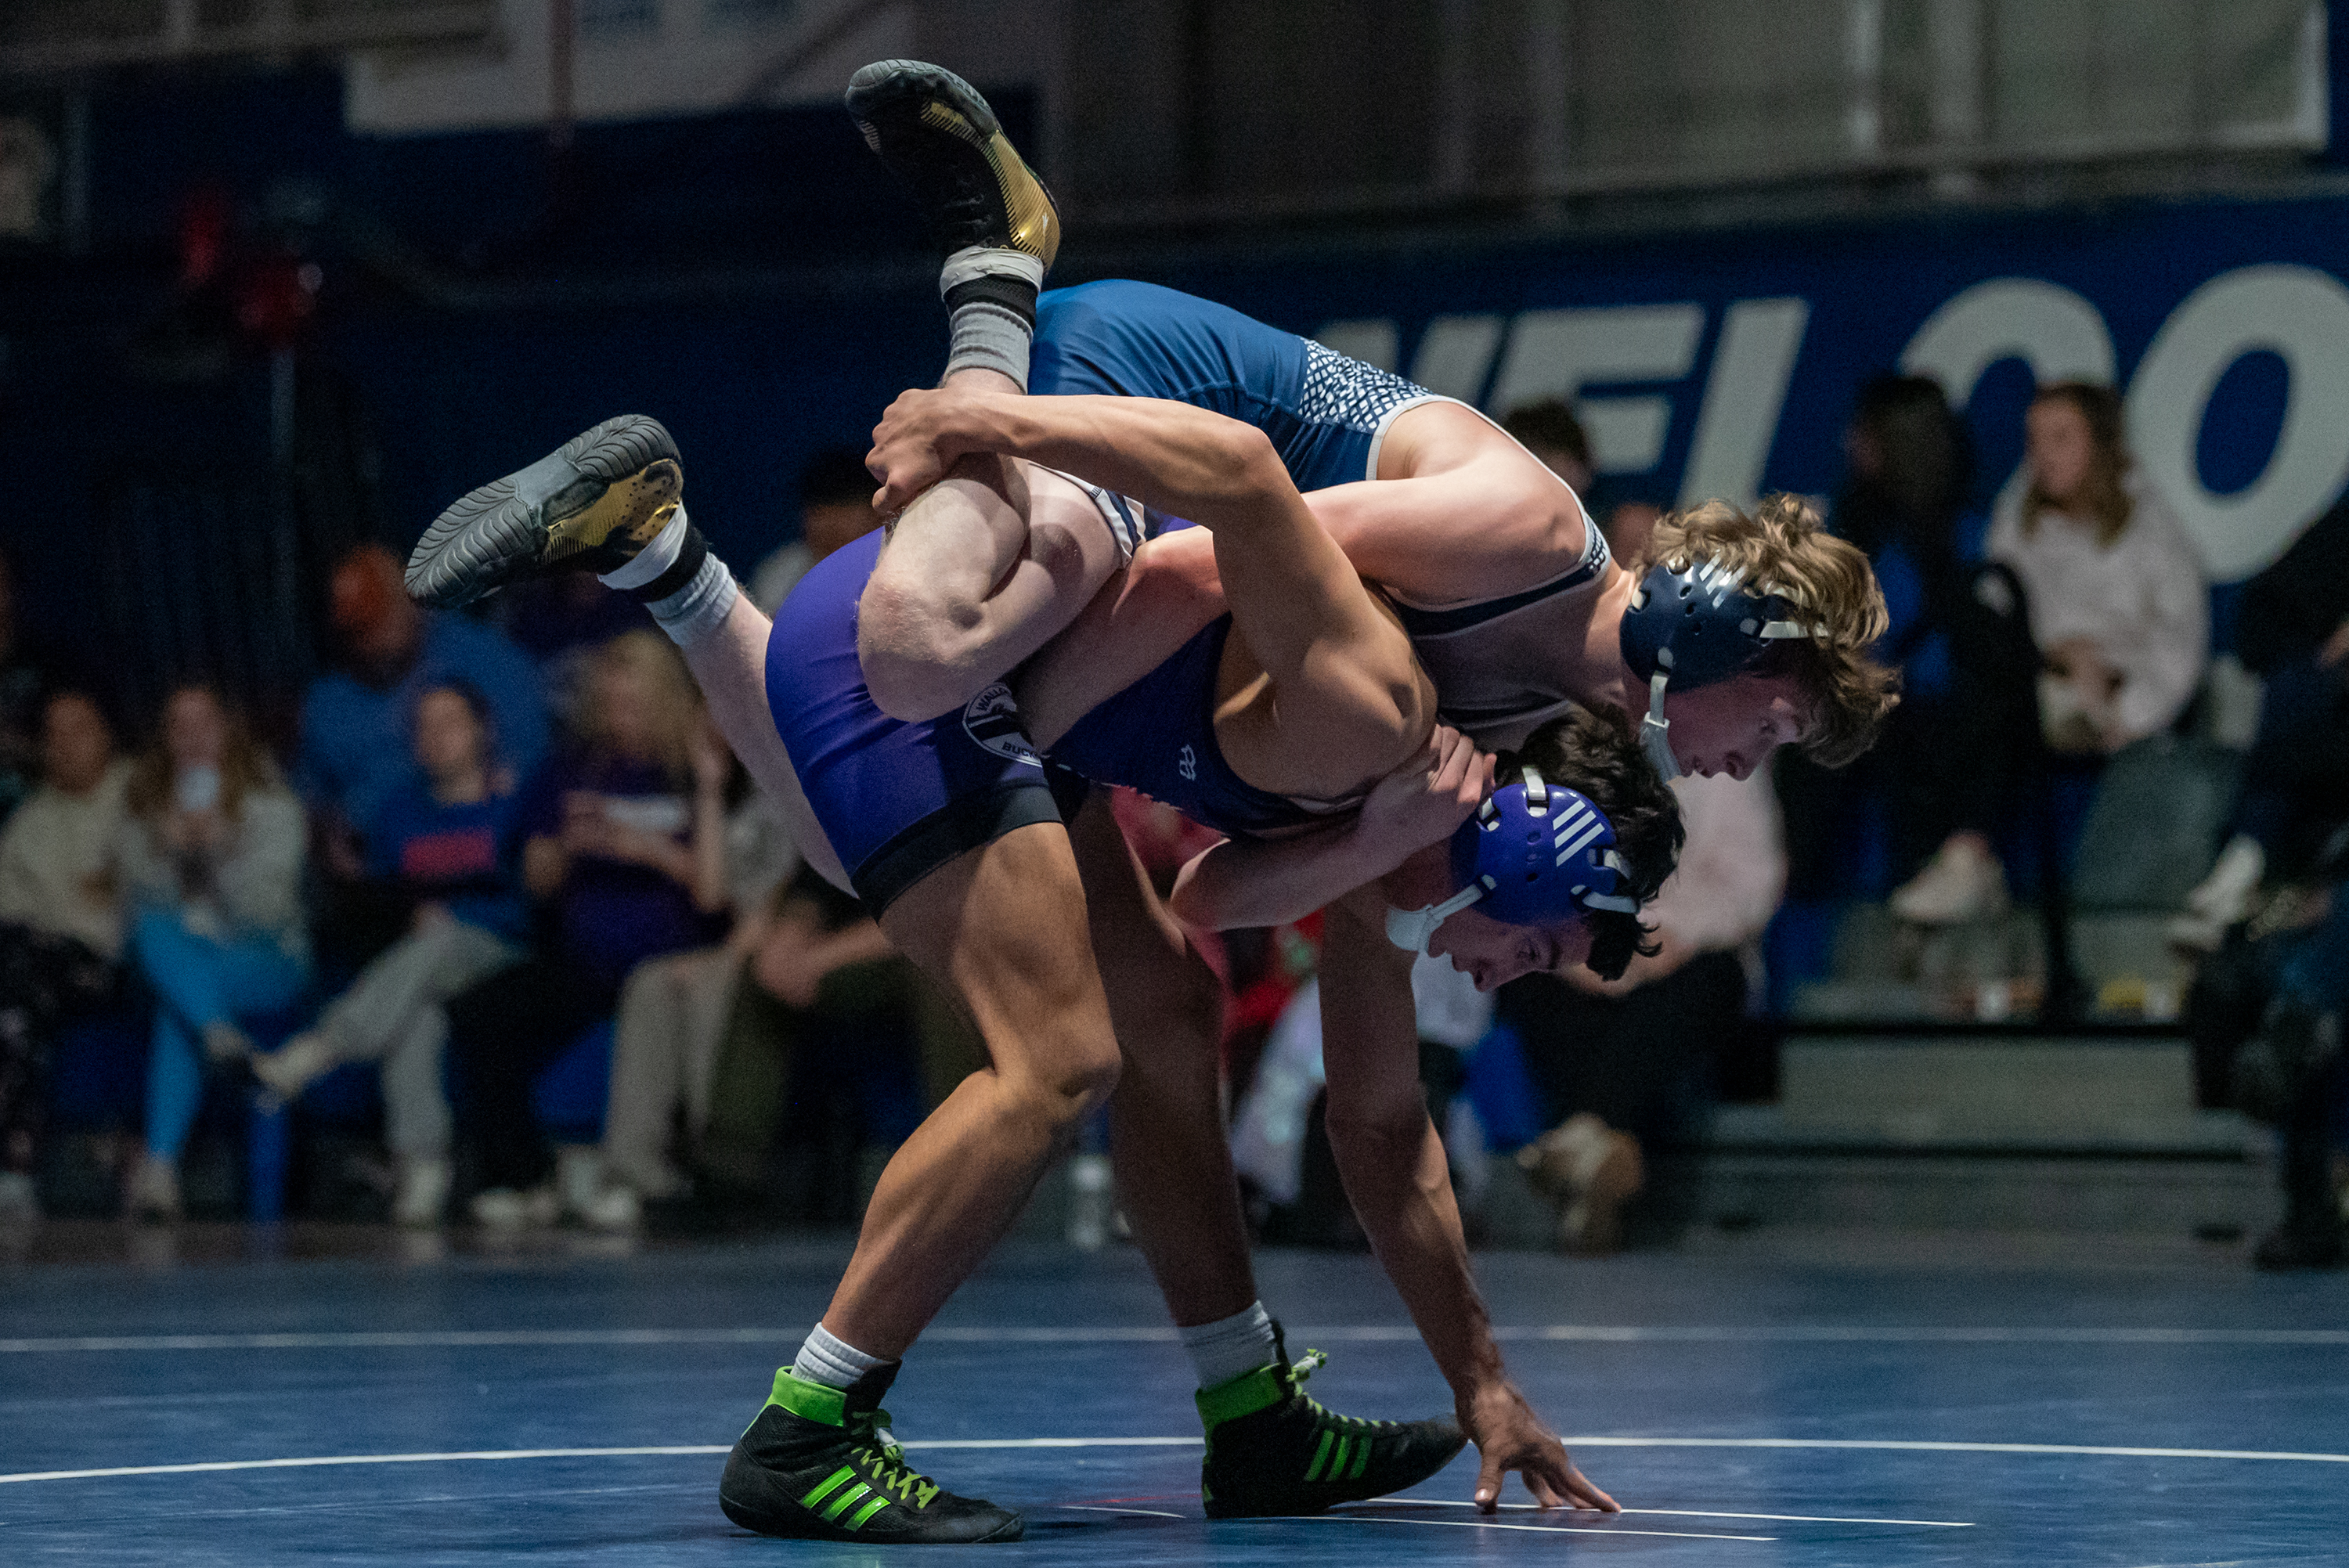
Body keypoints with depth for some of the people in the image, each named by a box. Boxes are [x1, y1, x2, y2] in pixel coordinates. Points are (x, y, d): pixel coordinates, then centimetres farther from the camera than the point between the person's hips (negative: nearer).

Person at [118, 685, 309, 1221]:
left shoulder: (272, 808, 2)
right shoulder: (146, 811, 12)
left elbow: (269, 914, -8)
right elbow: (145, 907, 3)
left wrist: (222, 852, -20)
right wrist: (169, 853, -14)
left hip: (266, 963, -3)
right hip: (176, 960, 3)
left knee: (174, 1005, -36)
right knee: (155, 934, -36)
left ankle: (160, 1163, -45)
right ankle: (221, 1034, -58)